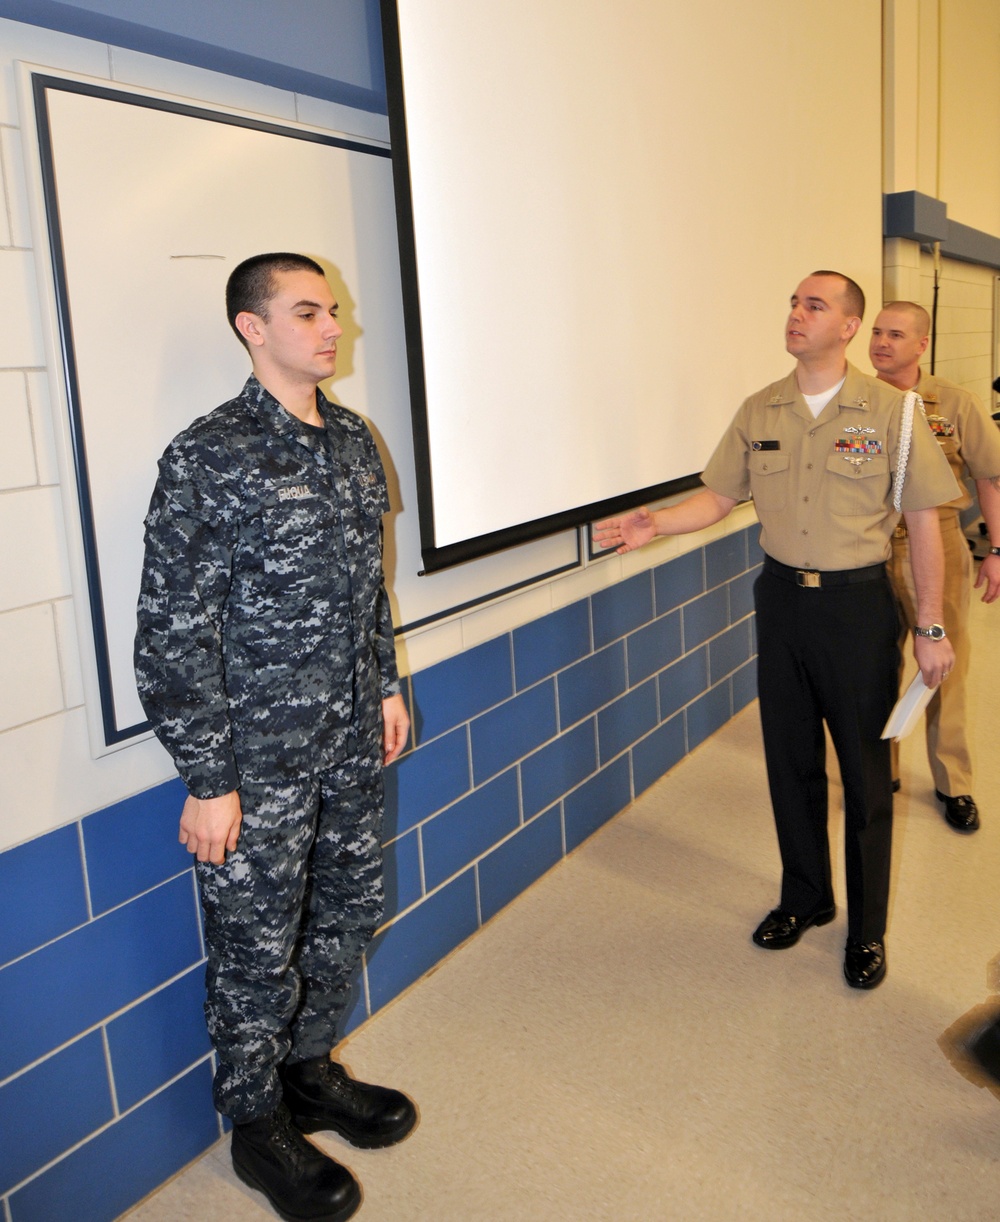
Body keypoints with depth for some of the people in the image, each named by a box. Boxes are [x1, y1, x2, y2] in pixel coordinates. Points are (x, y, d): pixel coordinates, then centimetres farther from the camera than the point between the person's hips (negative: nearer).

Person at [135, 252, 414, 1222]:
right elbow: (172, 632, -17)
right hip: (258, 759, -7)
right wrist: (206, 781, -16)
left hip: (351, 741, 7)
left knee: (351, 910, 21)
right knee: (258, 949, 10)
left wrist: (386, 685, 17)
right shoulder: (208, 457, -16)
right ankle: (258, 1124, 34)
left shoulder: (352, 439, 6)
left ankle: (309, 1067, 45)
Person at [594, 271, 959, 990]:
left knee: (865, 773, 5)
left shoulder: (889, 410, -7)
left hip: (859, 605, -3)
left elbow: (923, 520, -5)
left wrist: (932, 628, -7)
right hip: (782, 599, 4)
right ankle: (805, 898, 34)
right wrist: (655, 523, -13)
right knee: (791, 762, 14)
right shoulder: (759, 413, 4)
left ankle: (867, 929, 23)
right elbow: (719, 497, 6)